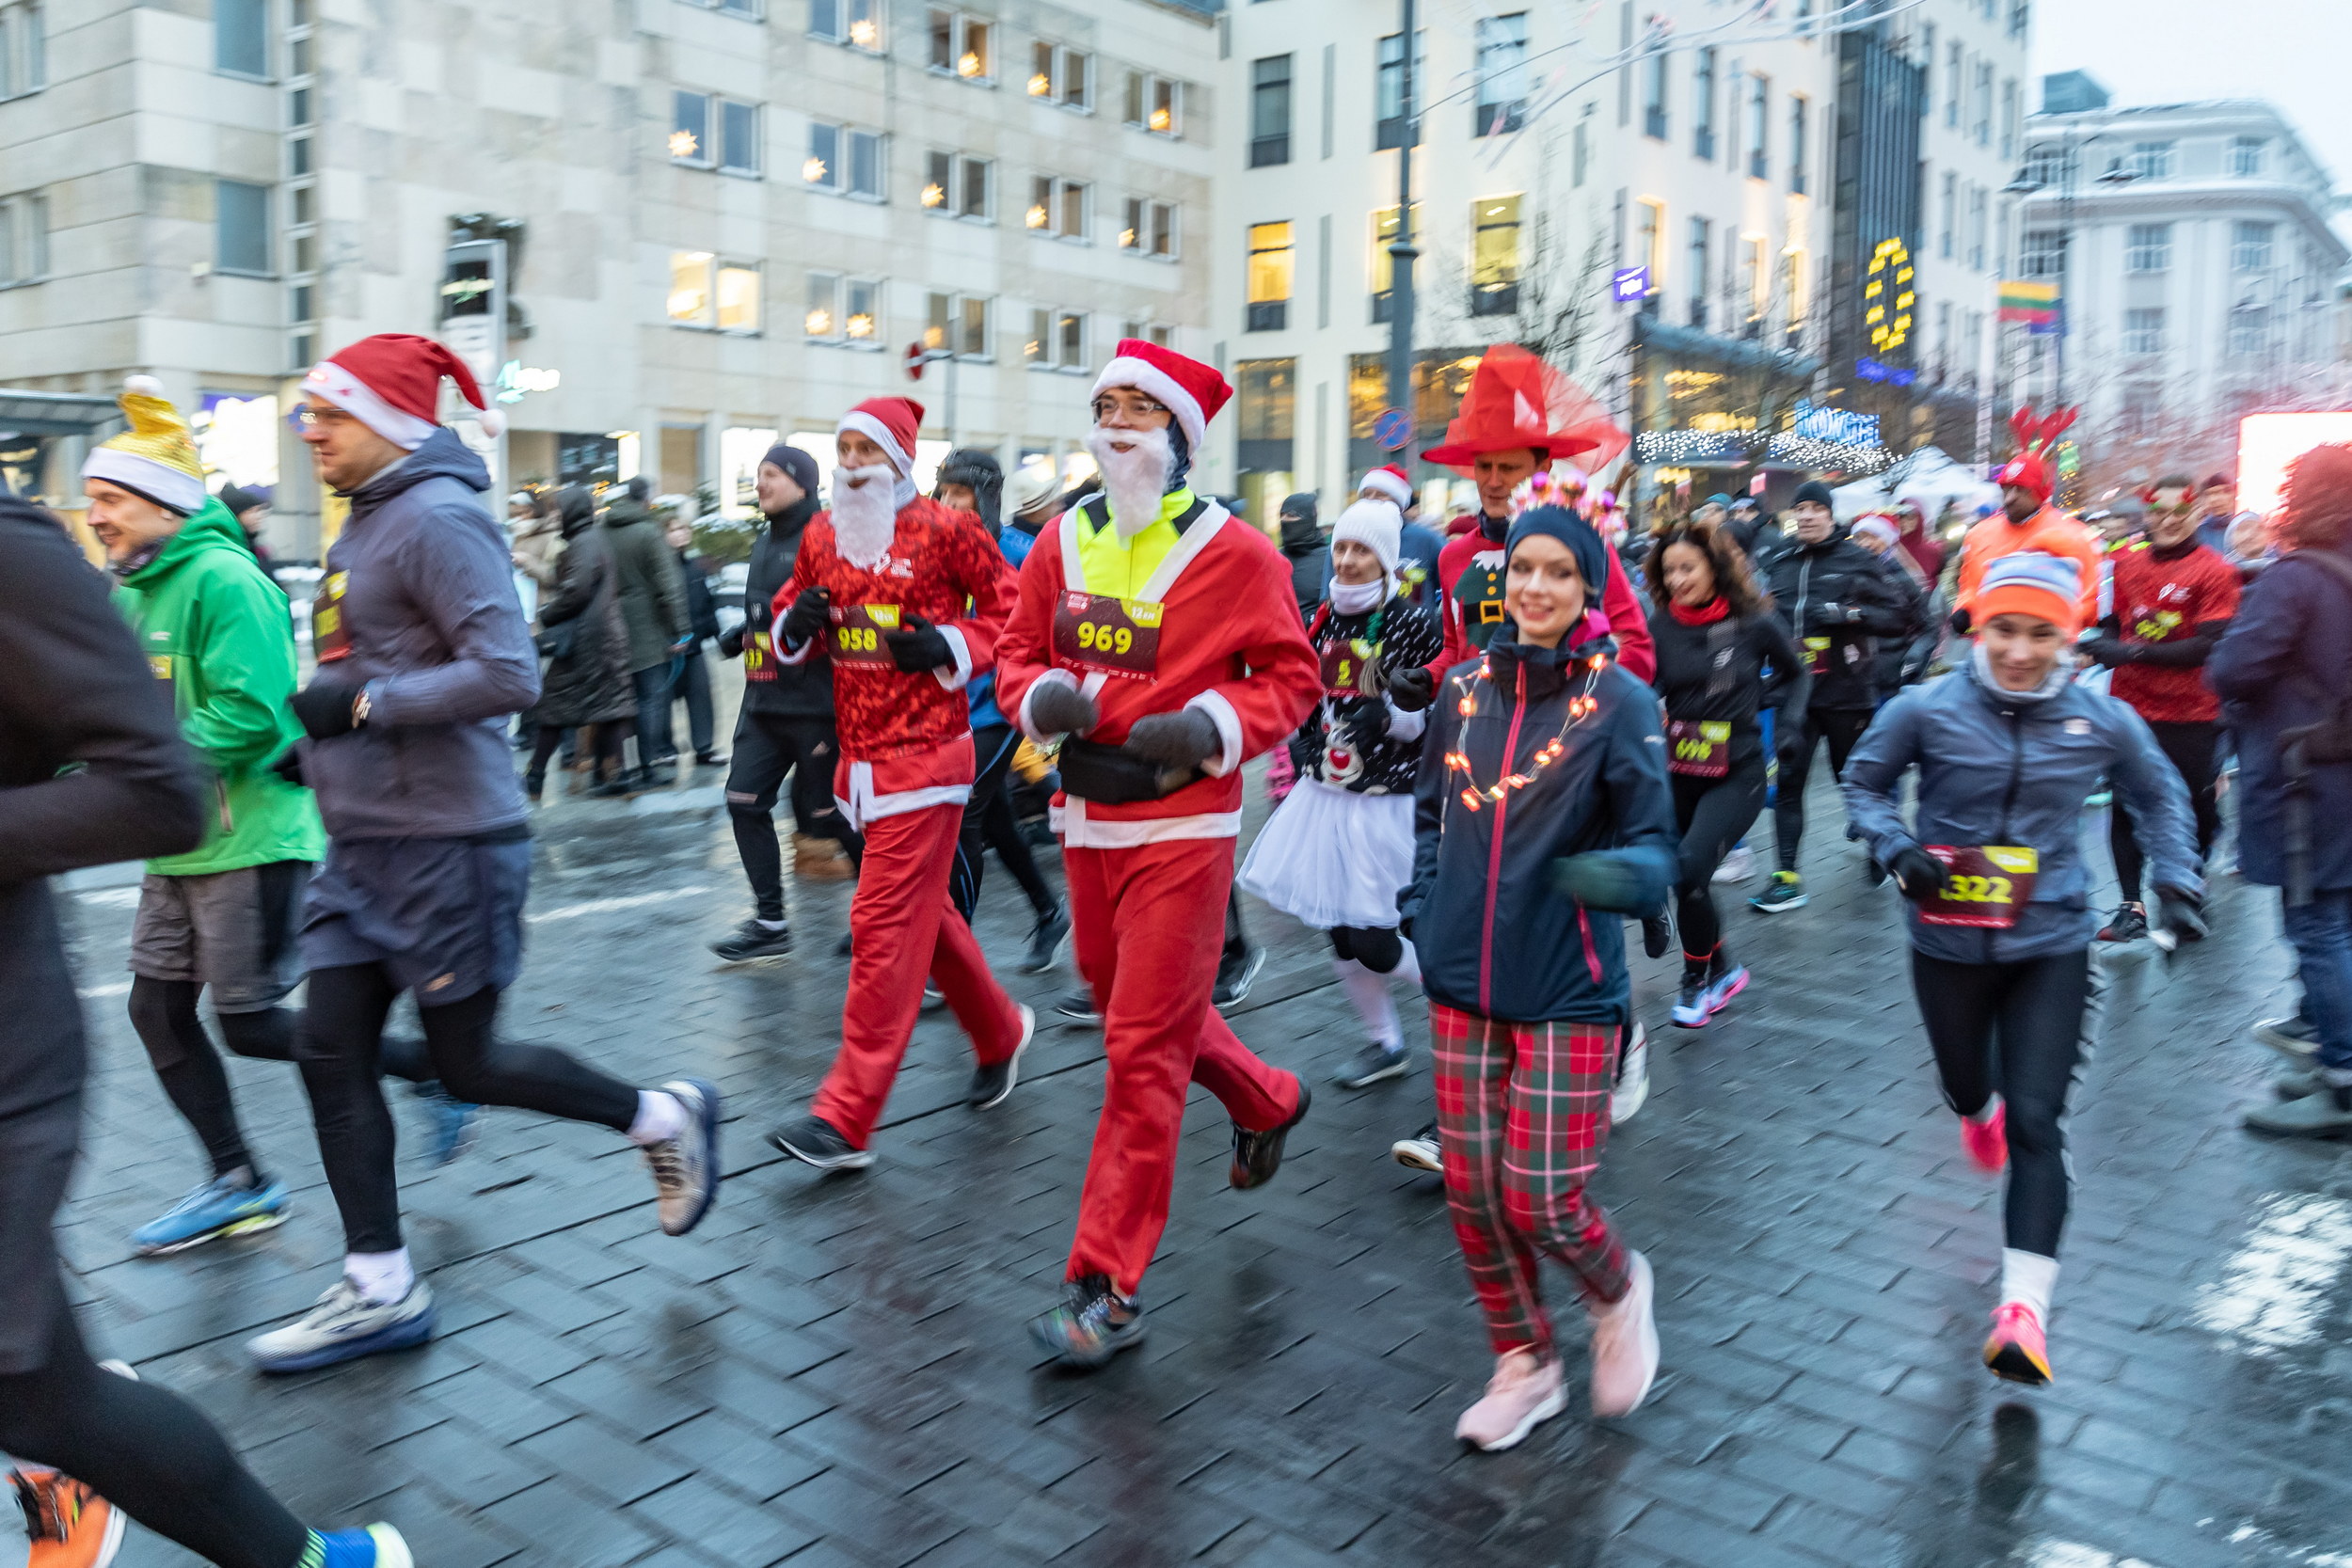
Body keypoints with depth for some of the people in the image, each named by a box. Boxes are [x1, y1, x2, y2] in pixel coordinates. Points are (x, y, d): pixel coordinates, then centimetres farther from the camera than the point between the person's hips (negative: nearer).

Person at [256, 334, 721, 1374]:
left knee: (468, 1064, 1)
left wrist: (358, 704, -19)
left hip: (446, 841, -9)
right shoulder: (368, 522, 14)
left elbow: (506, 674, -24)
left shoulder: (436, 518, -15)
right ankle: (379, 1290, 18)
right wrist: (317, 738, 13)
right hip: (366, 843, 9)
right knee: (331, 1058, 7)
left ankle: (664, 1117, 22)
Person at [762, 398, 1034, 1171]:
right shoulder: (821, 533, 10)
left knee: (886, 928, -8)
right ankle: (1001, 1032, 40)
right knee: (925, 913, 17)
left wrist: (949, 646, -16)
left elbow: (1010, 608, -1)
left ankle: (846, 1120, -4)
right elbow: (792, 619, 20)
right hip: (859, 757, 7)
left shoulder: (945, 529, -7)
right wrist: (796, 624, -3)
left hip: (924, 758, -7)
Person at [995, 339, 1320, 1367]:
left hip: (1181, 827, -6)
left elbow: (1290, 677, -4)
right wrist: (1042, 695, -10)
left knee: (1143, 1052, -5)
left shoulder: (1232, 551, -9)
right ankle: (1267, 1101, 49)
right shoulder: (1064, 541, 6)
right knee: (1125, 1007, 22)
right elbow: (1019, 654, 13)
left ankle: (1107, 1291, 4)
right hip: (1086, 818, 7)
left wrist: (1215, 726, -21)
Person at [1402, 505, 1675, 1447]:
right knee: (1471, 1192, 9)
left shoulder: (1618, 699, -7)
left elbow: (1654, 847, -8)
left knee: (1542, 1202, -3)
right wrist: (1421, 914, 5)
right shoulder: (1463, 687, 4)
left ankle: (1618, 1292, 32)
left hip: (1567, 992, -4)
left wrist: (1624, 872, -30)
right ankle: (1525, 1366, 33)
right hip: (1463, 985, 4)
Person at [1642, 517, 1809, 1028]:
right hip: (1679, 773, 3)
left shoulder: (1755, 623, -5)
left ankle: (1697, 978, 1)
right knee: (1684, 876, 10)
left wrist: (1789, 719, 2)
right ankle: (1722, 970, 36)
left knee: (1689, 867, -21)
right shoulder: (1660, 627, -2)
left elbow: (1797, 673, 13)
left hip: (1738, 774, -3)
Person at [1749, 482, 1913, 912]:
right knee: (1787, 780, -4)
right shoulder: (1777, 562, 8)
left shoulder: (1857, 560, -2)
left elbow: (1899, 617, -5)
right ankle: (1788, 878, -1)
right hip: (1794, 690, 3)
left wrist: (1851, 612, -17)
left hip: (1847, 694, -3)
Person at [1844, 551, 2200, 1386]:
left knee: (2035, 1124, -9)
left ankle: (2024, 1307, -7)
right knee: (1963, 1088, 23)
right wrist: (1896, 847, -15)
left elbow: (2158, 795, 12)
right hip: (1949, 942, 1)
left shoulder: (2103, 720, -7)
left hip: (2051, 948, -1)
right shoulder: (1926, 709, -12)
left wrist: (2176, 878, 1)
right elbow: (1864, 782, 2)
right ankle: (1981, 1113, 62)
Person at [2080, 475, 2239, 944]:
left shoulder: (2214, 571, -9)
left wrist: (2132, 652, -23)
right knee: (2125, 807, 2)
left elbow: (2209, 646, -16)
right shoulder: (2126, 559, 4)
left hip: (2190, 716, -3)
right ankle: (2131, 907, 10)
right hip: (2130, 706, 3)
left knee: (2194, 809, 8)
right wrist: (2103, 646, -7)